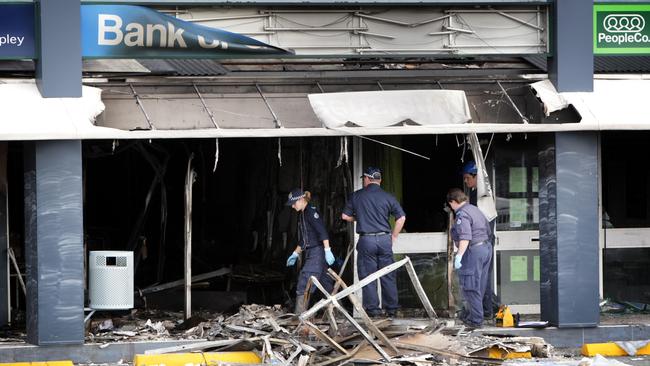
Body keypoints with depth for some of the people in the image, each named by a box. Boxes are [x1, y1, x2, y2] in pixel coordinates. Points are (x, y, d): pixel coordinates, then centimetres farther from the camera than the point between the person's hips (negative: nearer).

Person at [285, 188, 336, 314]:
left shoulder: (311, 212, -12)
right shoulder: (302, 215, 17)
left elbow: (323, 232, -20)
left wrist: (327, 250, -26)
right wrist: (295, 254, 27)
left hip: (317, 252, -10)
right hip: (311, 254, 10)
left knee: (304, 282, -13)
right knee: (324, 282, 13)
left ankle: (299, 314, -16)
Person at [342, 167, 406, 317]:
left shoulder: (357, 196, 1)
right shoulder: (388, 197, 2)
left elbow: (345, 216, 6)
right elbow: (401, 217, -1)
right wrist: (394, 236, 10)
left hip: (366, 240, -2)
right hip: (384, 239, 2)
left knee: (368, 275, 4)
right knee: (388, 276, 8)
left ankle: (373, 309, 1)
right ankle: (391, 309, 11)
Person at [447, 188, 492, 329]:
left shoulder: (462, 214, -15)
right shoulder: (475, 209, 14)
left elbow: (465, 237, -27)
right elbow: (488, 230, 22)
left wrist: (459, 255, -31)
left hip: (473, 251, -10)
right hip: (486, 247, 10)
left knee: (471, 288, -3)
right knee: (479, 287, 16)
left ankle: (476, 320, -2)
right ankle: (471, 314, 27)